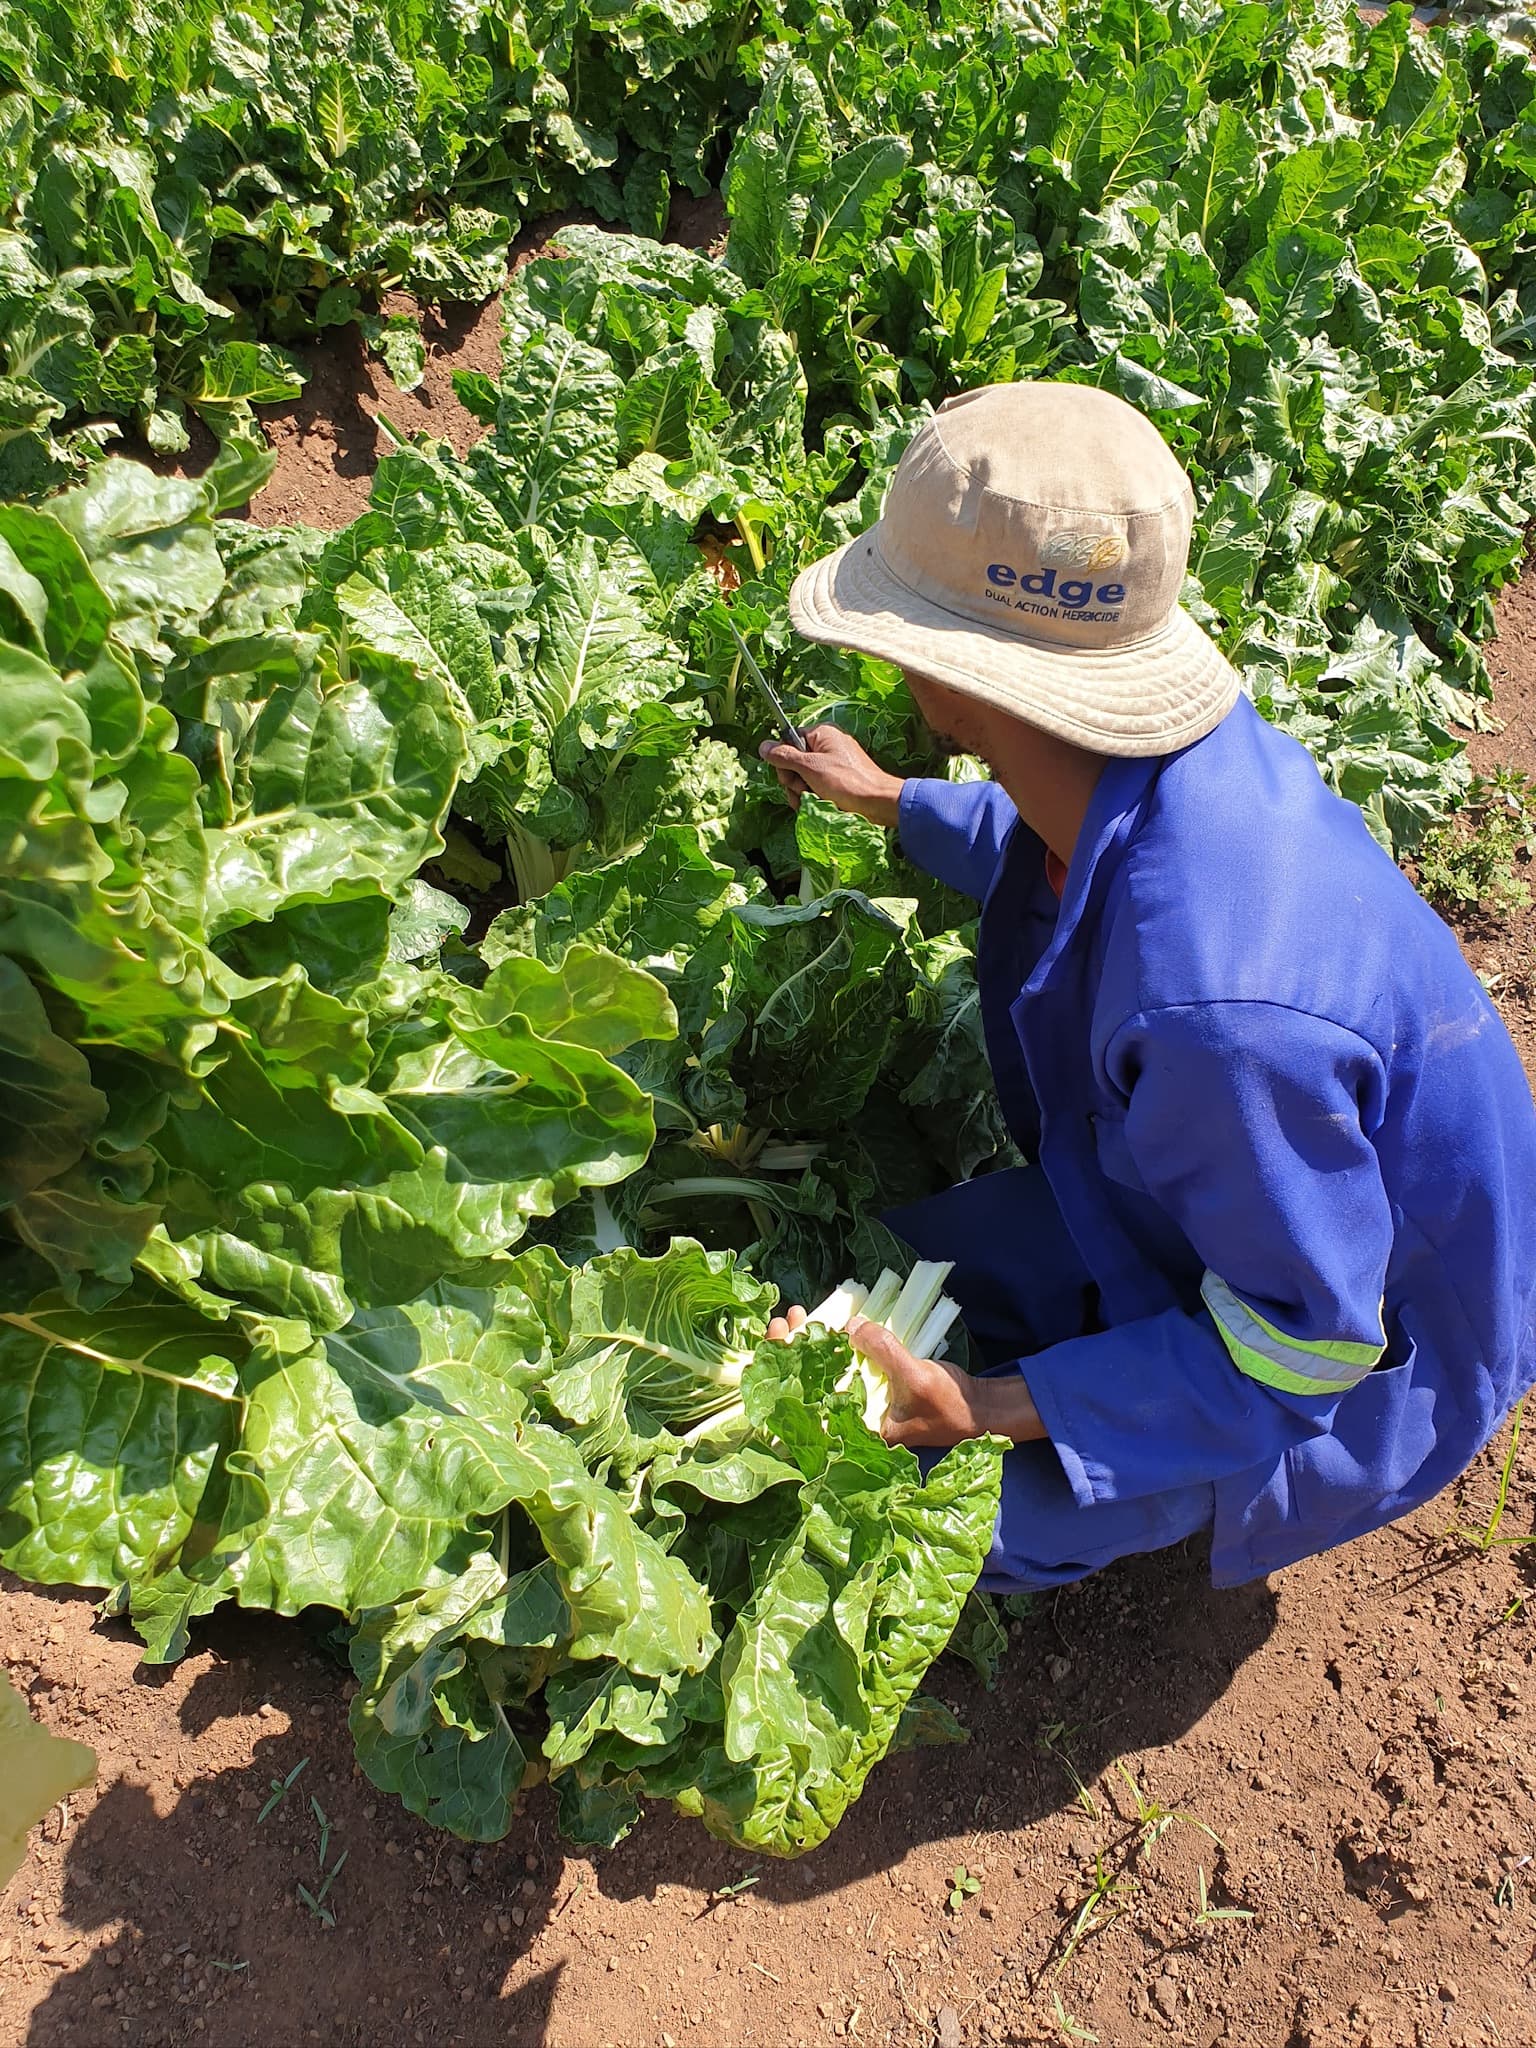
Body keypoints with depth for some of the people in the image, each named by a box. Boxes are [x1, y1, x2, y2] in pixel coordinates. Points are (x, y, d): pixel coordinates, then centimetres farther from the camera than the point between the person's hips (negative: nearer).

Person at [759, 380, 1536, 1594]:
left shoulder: (1214, 1010, -46)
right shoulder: (1159, 746, -20)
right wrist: (890, 802, 20)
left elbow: (1303, 1348, -30)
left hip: (1362, 1345, -7)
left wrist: (992, 1408, -33)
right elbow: (1065, 860, 9)